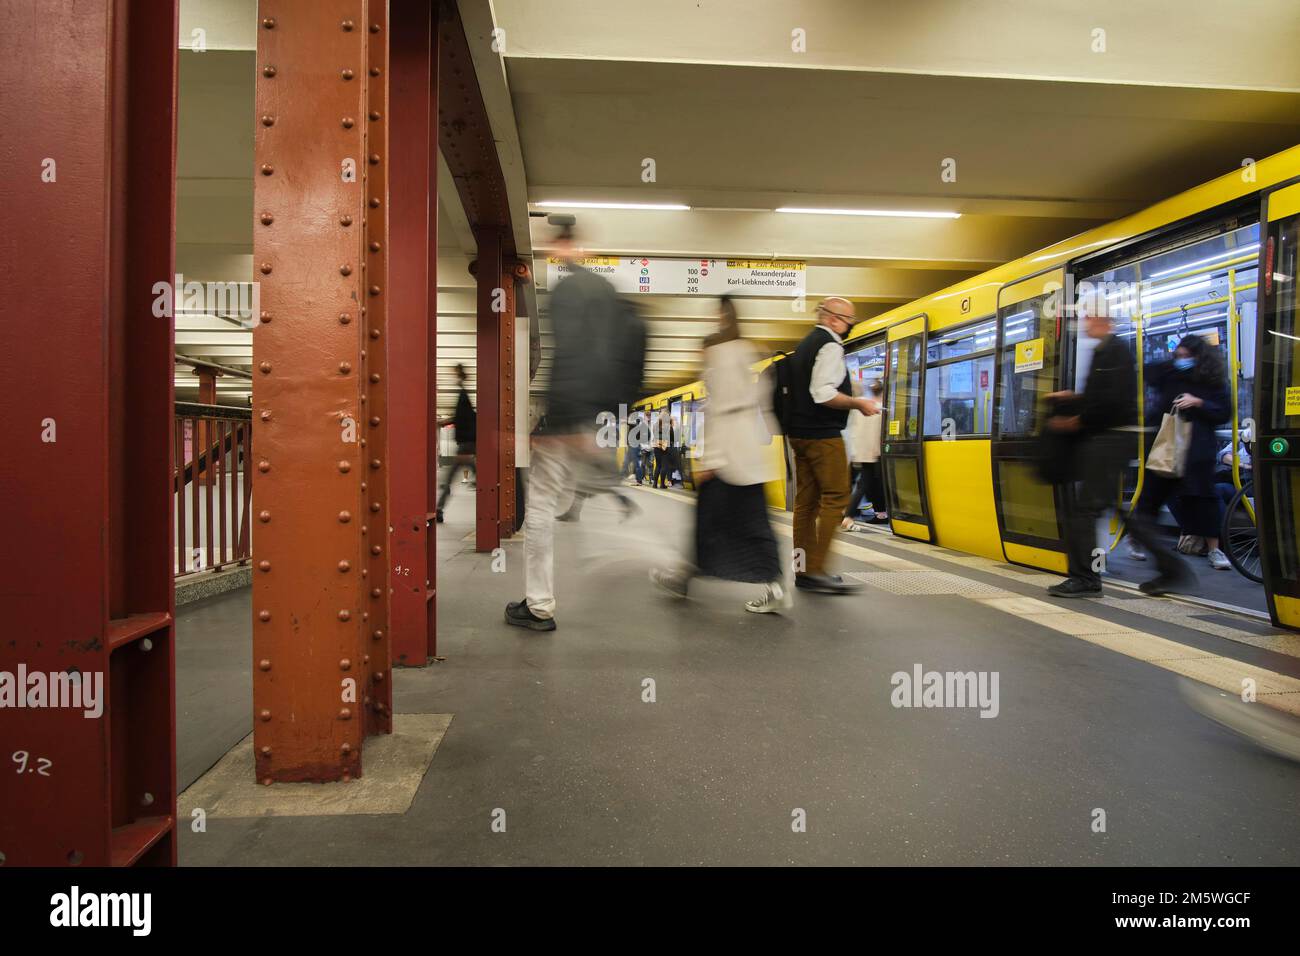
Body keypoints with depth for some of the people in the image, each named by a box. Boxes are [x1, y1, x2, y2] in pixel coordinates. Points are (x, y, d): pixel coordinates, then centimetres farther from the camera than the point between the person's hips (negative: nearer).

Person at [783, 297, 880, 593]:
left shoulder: (805, 344, 19)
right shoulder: (830, 346, -11)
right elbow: (823, 393, -22)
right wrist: (858, 403, -11)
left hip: (799, 432, 10)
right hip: (822, 435, -10)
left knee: (806, 500, 9)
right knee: (835, 498, -7)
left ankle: (802, 571, 13)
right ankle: (816, 569, -10)